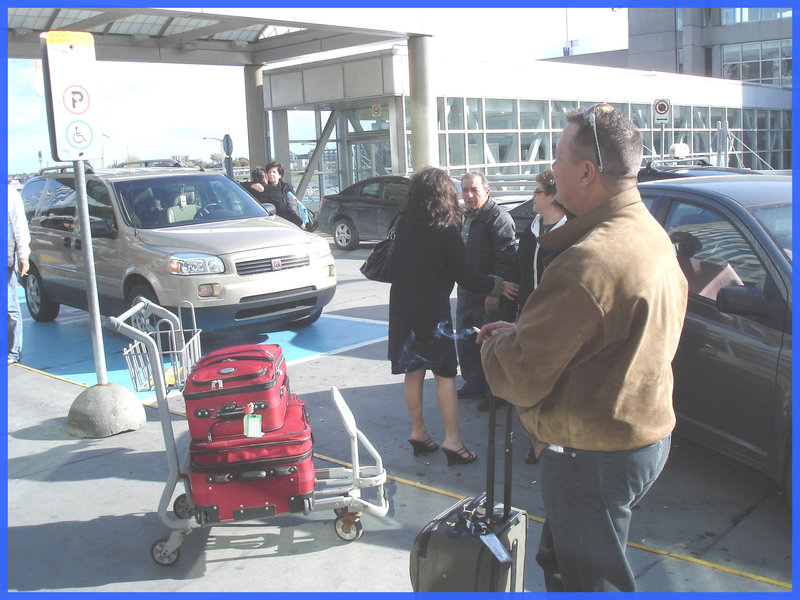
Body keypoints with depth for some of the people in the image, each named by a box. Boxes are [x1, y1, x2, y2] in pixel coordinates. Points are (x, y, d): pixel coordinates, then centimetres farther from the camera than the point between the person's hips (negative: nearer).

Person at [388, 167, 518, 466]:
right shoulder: (446, 232, -14)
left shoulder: (402, 225, 2)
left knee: (413, 371, 13)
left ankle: (418, 432, 22)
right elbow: (465, 275, -9)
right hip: (432, 312, -5)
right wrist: (498, 286, 3)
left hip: (403, 307, 5)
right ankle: (452, 440, 4)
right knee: (445, 374, 3)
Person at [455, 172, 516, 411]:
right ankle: (473, 384, 30)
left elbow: (505, 259, -20)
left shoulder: (499, 218, -14)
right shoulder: (465, 217, 15)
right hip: (466, 291, 9)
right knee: (466, 342, 16)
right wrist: (462, 283, 17)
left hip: (488, 294, -9)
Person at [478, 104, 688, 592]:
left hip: (594, 456, -9)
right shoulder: (654, 237, 4)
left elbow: (521, 379, -26)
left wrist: (496, 343, -4)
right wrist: (521, 332, 5)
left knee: (591, 581, 10)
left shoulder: (586, 264, -30)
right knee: (561, 562, 27)